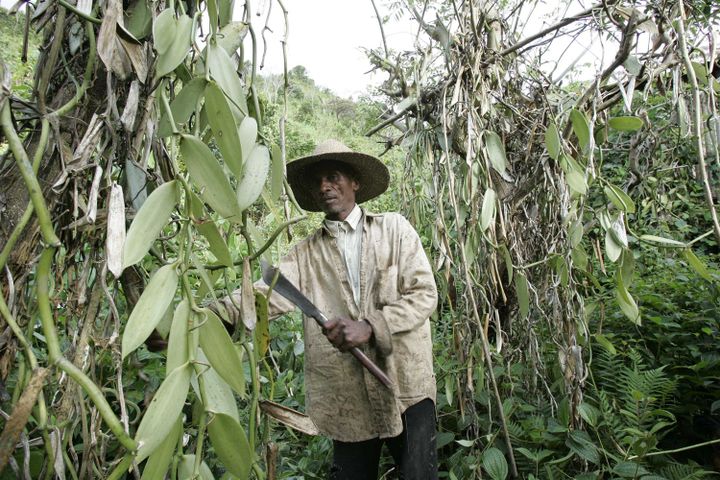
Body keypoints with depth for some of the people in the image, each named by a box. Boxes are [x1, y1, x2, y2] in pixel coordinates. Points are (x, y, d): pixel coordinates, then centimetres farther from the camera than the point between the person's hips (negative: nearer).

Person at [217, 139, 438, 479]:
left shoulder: (394, 229, 1)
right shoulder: (307, 252, 4)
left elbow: (424, 294, -6)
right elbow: (267, 294, -9)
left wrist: (370, 327, -20)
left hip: (405, 386, -1)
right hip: (347, 398, 2)